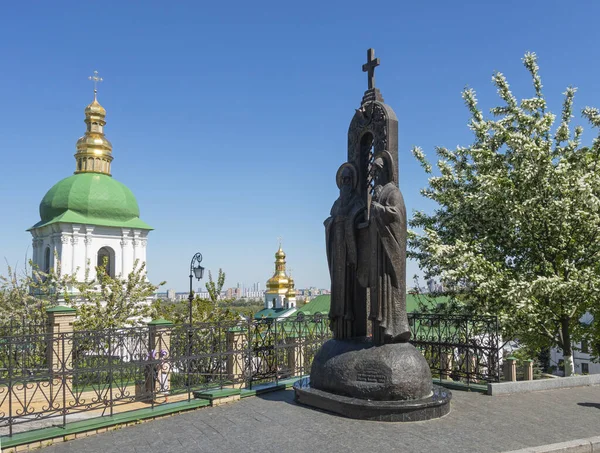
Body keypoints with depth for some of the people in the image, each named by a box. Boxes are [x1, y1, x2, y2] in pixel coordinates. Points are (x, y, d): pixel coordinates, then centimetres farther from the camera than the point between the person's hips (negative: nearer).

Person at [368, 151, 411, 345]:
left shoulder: (393, 192, -7)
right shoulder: (379, 193, 20)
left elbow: (394, 214, -21)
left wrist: (375, 204, -13)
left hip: (388, 248, -9)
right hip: (378, 249, 9)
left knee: (387, 285, -11)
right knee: (380, 286, 6)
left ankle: (393, 329, -8)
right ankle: (384, 329, 8)